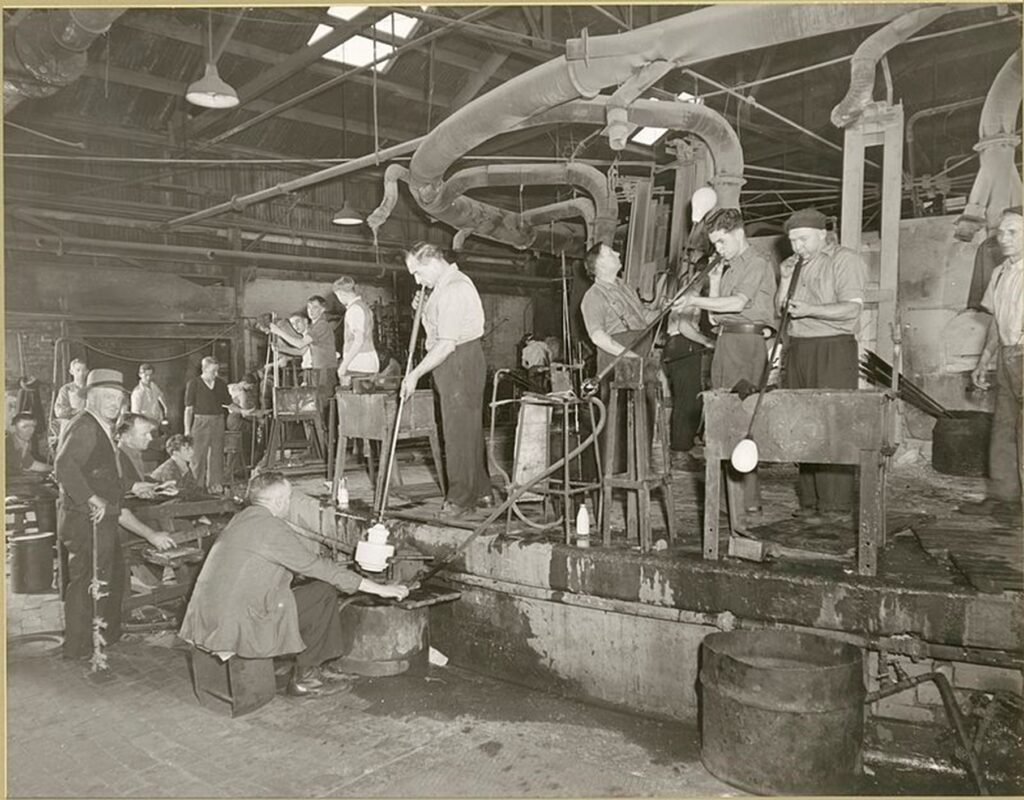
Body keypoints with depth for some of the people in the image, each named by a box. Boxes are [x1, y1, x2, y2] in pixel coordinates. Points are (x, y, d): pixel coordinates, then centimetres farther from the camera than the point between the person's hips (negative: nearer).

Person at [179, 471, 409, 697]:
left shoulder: (240, 519, 12)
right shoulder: (271, 527, -14)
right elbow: (319, 567, -12)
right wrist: (380, 589, -7)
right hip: (238, 630, -9)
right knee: (325, 592, -2)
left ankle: (313, 664, 27)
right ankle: (303, 676, 9)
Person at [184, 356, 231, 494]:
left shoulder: (221, 385, 9)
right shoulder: (193, 384, -1)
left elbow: (229, 404, 16)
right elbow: (189, 409, -1)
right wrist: (187, 429, -3)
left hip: (218, 422, 3)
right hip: (201, 422, -3)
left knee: (217, 456, 3)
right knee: (199, 457, 0)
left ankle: (216, 486, 8)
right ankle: (198, 487, 7)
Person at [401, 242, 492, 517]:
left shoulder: (452, 289, -19)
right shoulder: (449, 282, 14)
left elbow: (447, 344, -24)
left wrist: (416, 373, -21)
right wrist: (425, 310, 5)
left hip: (460, 362, -10)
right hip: (455, 363, 10)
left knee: (459, 432, -3)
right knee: (468, 429, 15)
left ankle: (461, 499, 6)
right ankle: (481, 491, 24)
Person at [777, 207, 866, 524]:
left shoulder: (845, 260, -1)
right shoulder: (793, 264, 19)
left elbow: (851, 309, -14)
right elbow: (780, 311, 19)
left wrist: (808, 309, -21)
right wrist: (785, 280, 5)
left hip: (833, 350, -6)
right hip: (798, 350, 6)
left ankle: (836, 504, -4)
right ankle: (809, 500, 11)